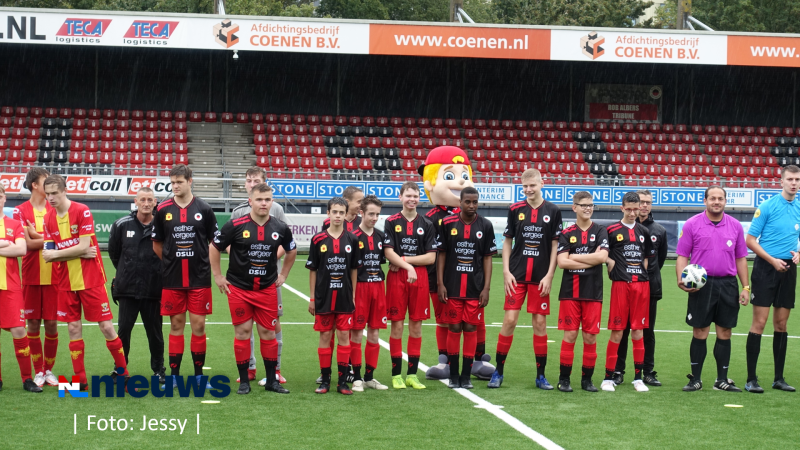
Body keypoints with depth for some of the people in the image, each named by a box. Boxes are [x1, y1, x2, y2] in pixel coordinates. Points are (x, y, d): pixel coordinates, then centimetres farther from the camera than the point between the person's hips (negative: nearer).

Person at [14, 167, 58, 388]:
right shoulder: (21, 211, -1)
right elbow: (25, 243, -10)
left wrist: (36, 235, -10)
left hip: (53, 276, 2)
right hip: (31, 277, -1)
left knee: (51, 323, 2)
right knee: (33, 323, 2)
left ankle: (49, 370, 14)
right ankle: (38, 372, 11)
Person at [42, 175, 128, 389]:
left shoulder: (82, 211, -11)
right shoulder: (48, 218, 4)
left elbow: (84, 246, -17)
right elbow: (49, 253, -1)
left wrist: (56, 253, -12)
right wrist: (79, 253, -12)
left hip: (91, 280, -4)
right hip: (66, 283, 4)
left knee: (106, 326, -2)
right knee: (74, 329, 4)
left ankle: (123, 373, 10)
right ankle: (80, 380, 10)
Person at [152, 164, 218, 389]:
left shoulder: (204, 209, -1)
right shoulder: (163, 210, 1)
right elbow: (156, 245, 11)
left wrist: (202, 262, 5)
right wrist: (172, 262, 9)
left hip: (199, 278, -1)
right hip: (172, 280, 1)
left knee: (198, 325, 1)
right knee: (176, 325, 5)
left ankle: (199, 375, 12)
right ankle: (174, 375, 12)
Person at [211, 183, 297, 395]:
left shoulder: (280, 228, 0)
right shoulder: (236, 225, -9)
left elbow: (292, 251, 20)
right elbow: (214, 248, 1)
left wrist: (283, 275, 15)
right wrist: (218, 276, 2)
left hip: (267, 289, 2)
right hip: (239, 288, -2)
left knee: (268, 333, 5)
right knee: (243, 332, 1)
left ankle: (272, 380, 15)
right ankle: (244, 381, 10)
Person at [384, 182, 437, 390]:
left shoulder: (427, 225, 7)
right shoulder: (392, 222, 3)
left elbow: (431, 257, 1)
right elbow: (389, 253, -5)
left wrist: (404, 259, -8)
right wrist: (408, 267, -16)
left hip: (420, 278, 2)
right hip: (396, 278, -2)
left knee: (416, 325, 4)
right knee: (397, 325, -2)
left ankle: (412, 374, 11)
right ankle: (396, 374, 5)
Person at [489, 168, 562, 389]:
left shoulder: (553, 211, 2)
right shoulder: (515, 209, 4)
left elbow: (555, 245, 3)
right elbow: (507, 241, 8)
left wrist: (549, 275, -4)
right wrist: (506, 272, -1)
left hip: (541, 278, 0)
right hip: (516, 275, 0)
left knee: (540, 323, 2)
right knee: (509, 320, -3)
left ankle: (541, 375, 11)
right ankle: (498, 371, 7)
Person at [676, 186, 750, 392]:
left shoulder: (735, 226, 8)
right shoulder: (692, 225, 0)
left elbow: (741, 258, 13)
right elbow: (682, 256, 0)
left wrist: (745, 287, 8)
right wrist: (682, 280, -16)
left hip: (728, 285, 3)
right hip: (701, 285, -2)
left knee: (724, 333, 5)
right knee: (700, 333, 0)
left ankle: (722, 380, 13)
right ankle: (695, 379, 8)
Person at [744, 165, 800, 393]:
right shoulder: (767, 206, -6)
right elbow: (750, 240, -6)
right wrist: (773, 260, -14)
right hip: (766, 268, -5)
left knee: (781, 324, 9)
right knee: (759, 323, -7)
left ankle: (779, 378, 16)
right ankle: (751, 379, -3)